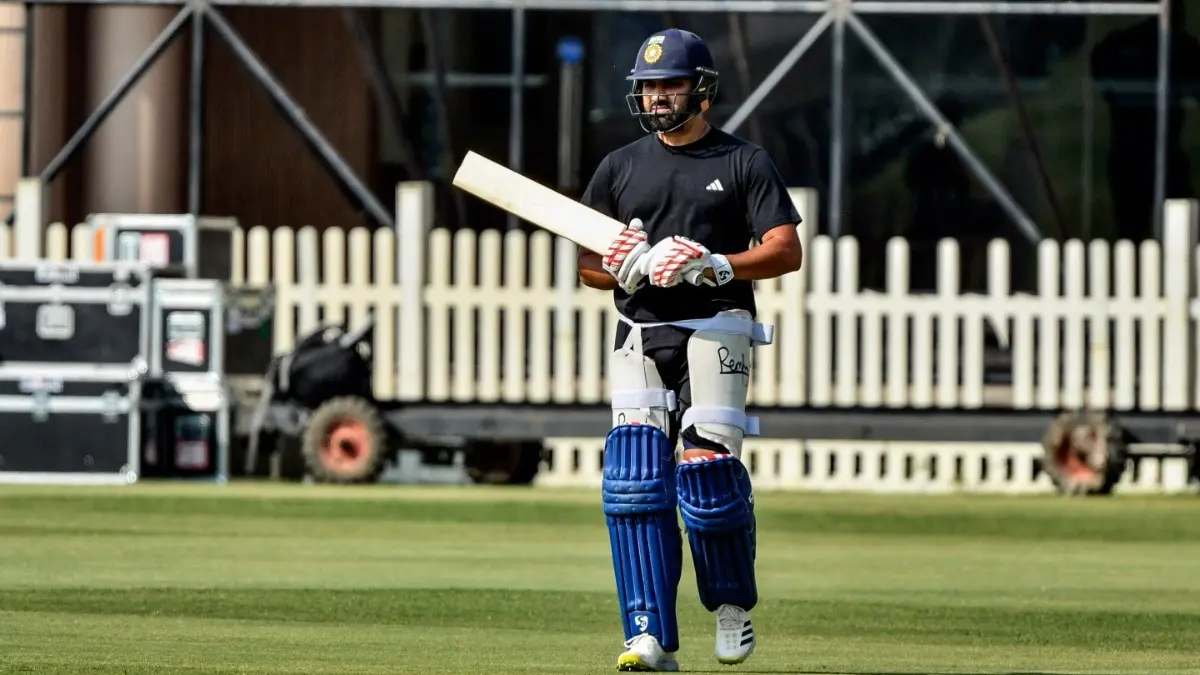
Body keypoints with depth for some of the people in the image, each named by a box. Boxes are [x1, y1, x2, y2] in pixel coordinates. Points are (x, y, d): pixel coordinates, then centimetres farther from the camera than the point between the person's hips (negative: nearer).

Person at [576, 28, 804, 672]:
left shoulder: (743, 162, 5)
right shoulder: (620, 167, 15)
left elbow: (786, 251, -3)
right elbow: (588, 263, 16)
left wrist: (716, 267, -18)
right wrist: (623, 271, -7)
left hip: (715, 332, -3)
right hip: (640, 336, 3)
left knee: (706, 469, -12)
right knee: (633, 478, -11)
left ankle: (732, 606, 14)